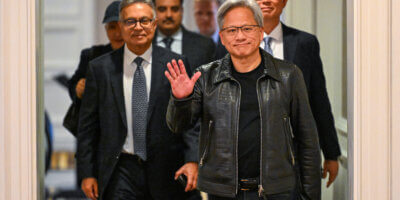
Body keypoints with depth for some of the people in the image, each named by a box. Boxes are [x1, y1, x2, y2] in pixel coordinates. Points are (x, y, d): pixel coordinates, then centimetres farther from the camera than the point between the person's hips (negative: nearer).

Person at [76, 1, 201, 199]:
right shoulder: (100, 68, 4)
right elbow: (88, 125, 6)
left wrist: (192, 160, -12)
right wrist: (87, 173, 2)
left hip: (167, 172, 0)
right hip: (121, 174, 0)